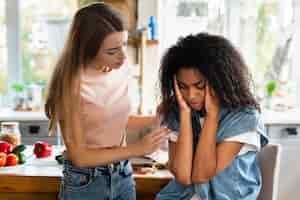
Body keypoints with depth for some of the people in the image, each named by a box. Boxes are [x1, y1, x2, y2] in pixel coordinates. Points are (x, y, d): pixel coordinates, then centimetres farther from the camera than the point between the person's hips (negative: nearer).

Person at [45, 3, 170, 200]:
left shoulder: (122, 69, -6)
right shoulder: (73, 84, -23)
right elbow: (79, 156, -20)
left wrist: (155, 119, -3)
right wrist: (137, 148, -23)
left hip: (123, 175, 5)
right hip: (84, 183, -5)